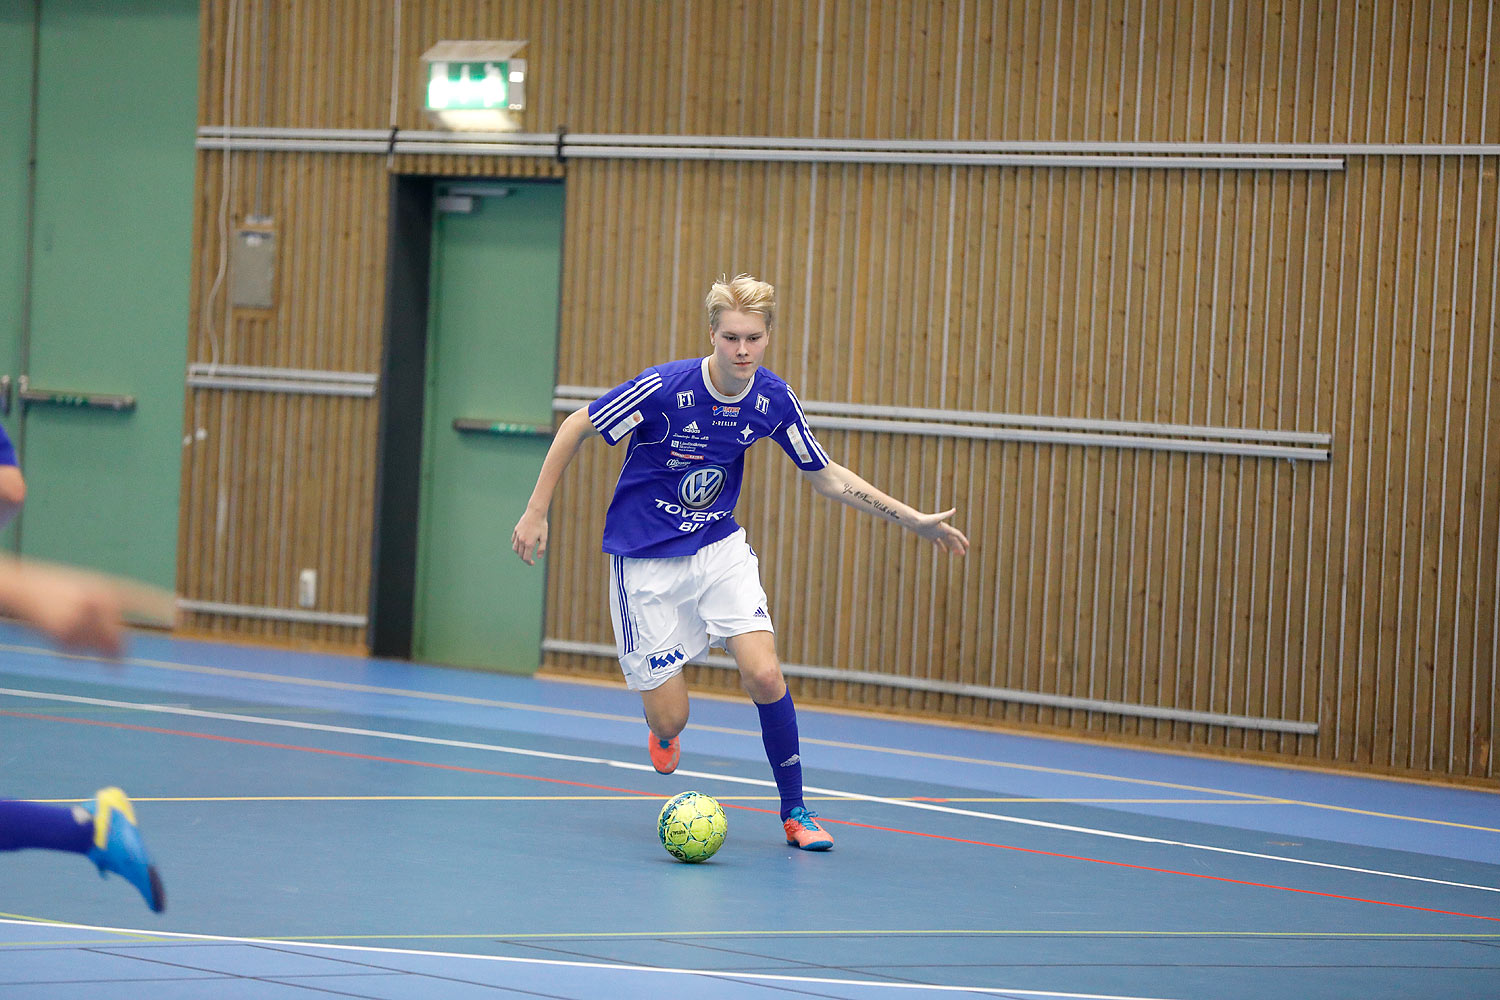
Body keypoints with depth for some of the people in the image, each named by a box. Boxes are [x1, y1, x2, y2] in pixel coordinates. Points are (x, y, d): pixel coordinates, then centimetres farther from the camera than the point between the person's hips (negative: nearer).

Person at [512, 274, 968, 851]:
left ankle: (794, 810, 2)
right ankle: (662, 725, 36)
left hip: (720, 546, 3)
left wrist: (915, 520, 2)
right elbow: (575, 429, -11)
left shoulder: (773, 399, -10)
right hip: (645, 559, -3)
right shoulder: (664, 388, -24)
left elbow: (827, 477, 5)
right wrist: (536, 512, -10)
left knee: (765, 676, -17)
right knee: (670, 724, -4)